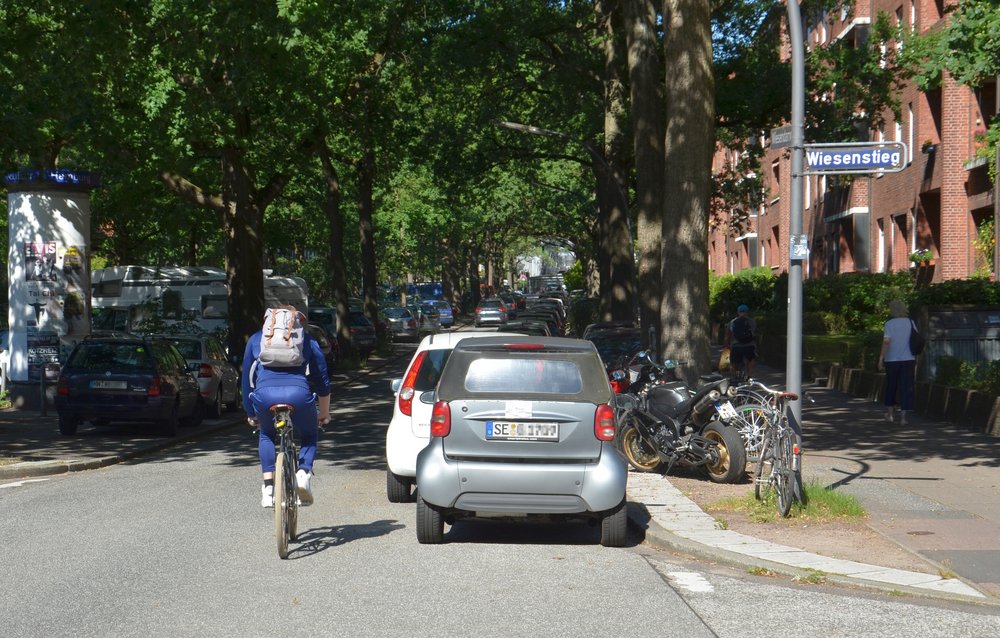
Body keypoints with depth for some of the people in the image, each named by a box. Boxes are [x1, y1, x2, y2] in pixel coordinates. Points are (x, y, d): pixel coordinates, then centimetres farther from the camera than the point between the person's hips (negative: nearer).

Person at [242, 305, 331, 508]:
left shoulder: (256, 339, 29)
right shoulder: (307, 340, 26)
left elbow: (247, 378, 32)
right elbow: (323, 380, 28)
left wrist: (250, 413, 42)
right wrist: (324, 414, 38)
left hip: (265, 395, 1)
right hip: (298, 394, -1)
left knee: (267, 435, 31)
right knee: (309, 435, 27)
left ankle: (268, 486, 16)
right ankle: (304, 472, 0)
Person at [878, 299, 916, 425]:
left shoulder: (889, 324, -8)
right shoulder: (910, 323, 3)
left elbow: (886, 342, -16)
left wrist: (881, 358, -11)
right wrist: (915, 360, 11)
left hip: (892, 359, -1)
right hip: (908, 359, 1)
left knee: (891, 386, 15)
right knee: (906, 388, 1)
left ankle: (890, 413, 26)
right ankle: (903, 417, -5)